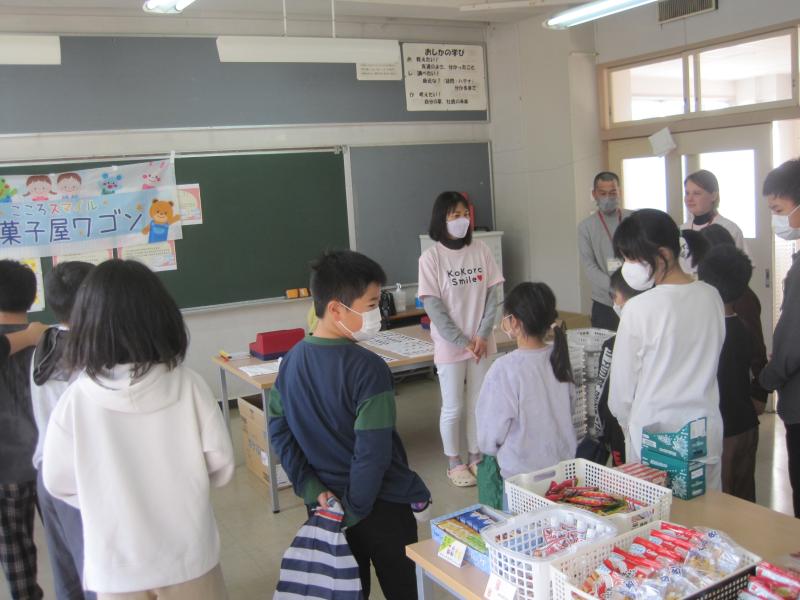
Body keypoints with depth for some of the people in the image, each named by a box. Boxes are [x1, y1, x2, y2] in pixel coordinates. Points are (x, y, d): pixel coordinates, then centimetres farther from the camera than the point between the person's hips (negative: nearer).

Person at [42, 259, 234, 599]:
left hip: (117, 566, 0)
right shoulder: (188, 386, -16)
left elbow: (58, 482, -3)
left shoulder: (75, 401, -16)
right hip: (188, 556, 0)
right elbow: (221, 464, -8)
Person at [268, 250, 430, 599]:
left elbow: (279, 430, -1)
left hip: (326, 504, 6)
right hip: (380, 506, -6)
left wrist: (312, 489, -3)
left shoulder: (292, 361, -4)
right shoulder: (367, 368, -24)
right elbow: (373, 450, -26)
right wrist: (353, 510, -14)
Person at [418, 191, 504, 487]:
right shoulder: (431, 257, -9)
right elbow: (433, 306, -10)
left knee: (478, 404, 12)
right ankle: (454, 463, 22)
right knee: (453, 408, 6)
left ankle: (476, 457, 28)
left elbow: (491, 295, 2)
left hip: (482, 343, 3)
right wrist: (462, 342, -12)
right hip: (449, 346, -3)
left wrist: (482, 335, -8)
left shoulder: (480, 250, 2)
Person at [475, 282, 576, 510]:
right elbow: (569, 411, 8)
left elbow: (490, 433, -12)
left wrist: (488, 448, 8)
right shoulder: (560, 357, -4)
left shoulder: (505, 369, -21)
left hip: (520, 473, -6)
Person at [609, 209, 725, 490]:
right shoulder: (712, 297, -1)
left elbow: (622, 386, -8)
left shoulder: (640, 309, -18)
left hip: (655, 436, -5)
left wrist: (627, 425, 10)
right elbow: (708, 367, 12)